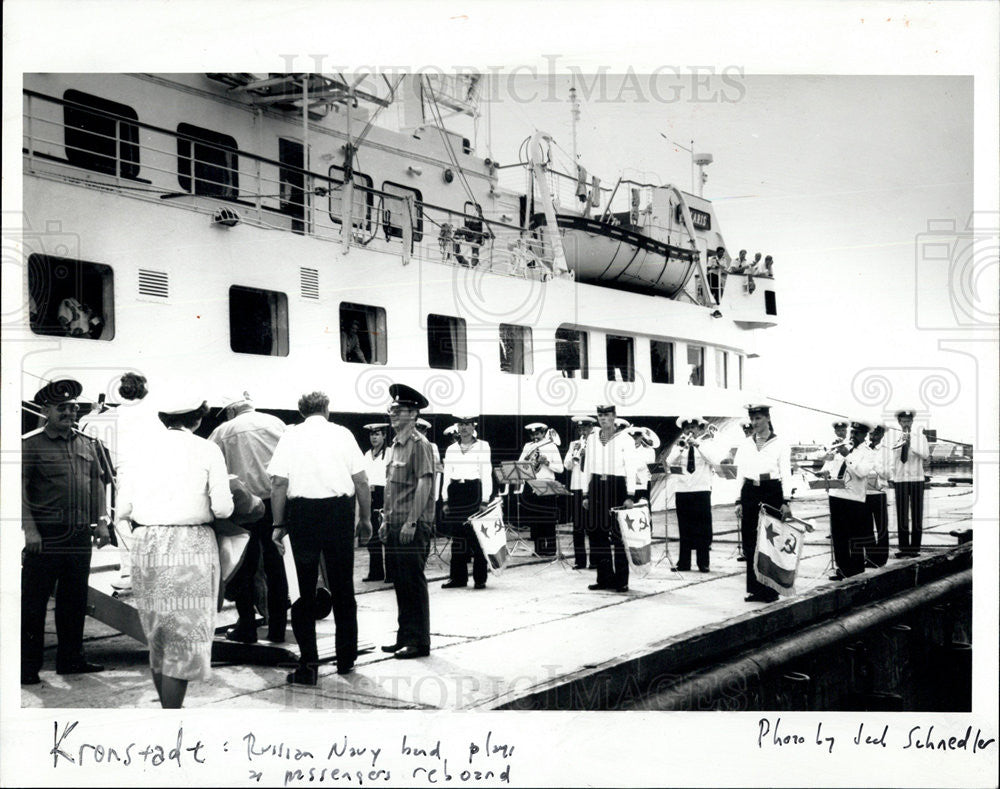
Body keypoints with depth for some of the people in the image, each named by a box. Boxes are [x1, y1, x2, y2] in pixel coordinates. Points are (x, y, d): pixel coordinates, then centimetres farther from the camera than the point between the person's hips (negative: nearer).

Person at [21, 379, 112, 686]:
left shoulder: (88, 445, 13)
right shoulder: (30, 444, -2)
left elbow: (97, 484, 17)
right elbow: (20, 488, -7)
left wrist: (101, 522, 8)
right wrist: (29, 528, -15)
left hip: (81, 534, 5)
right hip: (45, 535, -5)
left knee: (74, 600, 12)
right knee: (34, 602, 1)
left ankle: (71, 659, 22)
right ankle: (28, 666, 9)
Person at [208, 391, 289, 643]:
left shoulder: (223, 431, 4)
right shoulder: (275, 423, 7)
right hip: (274, 500, 2)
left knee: (244, 568, 8)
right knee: (275, 565, 8)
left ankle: (246, 628, 11)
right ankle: (277, 629, 12)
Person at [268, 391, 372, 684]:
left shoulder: (291, 435, 3)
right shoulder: (342, 434, 5)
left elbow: (279, 483, -3)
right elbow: (361, 481, 2)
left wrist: (279, 524, 2)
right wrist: (365, 519, 11)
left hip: (302, 511, -1)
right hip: (340, 509, 1)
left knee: (305, 588, 5)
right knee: (342, 586, 13)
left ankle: (308, 664, 2)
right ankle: (346, 659, 22)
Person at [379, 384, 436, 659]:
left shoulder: (419, 444, -11)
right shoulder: (396, 445, 15)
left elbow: (424, 484, -18)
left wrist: (411, 522, -21)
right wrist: (387, 519, 16)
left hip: (414, 526, -9)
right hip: (395, 525, 9)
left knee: (414, 582, -3)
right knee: (401, 582, 13)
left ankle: (419, 642, 5)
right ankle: (404, 637, 22)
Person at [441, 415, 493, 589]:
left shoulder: (483, 447, 4)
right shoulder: (451, 449, 14)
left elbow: (486, 474, 1)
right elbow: (447, 475, 15)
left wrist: (484, 500, -6)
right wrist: (445, 500, 8)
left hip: (474, 491, -3)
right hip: (456, 492, 3)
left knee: (477, 535, -5)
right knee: (457, 536, 3)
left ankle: (480, 578, 2)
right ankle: (458, 576, 9)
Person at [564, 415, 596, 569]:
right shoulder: (573, 444, 14)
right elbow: (567, 466, 5)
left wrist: (586, 454, -20)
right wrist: (574, 453, -10)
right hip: (576, 487, 4)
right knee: (578, 526, 4)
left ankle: (595, 560, 3)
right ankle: (579, 560, 10)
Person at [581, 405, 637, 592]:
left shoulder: (625, 439, -1)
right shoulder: (591, 438, 14)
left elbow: (631, 469, -4)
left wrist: (630, 496, -12)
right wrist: (586, 494, 12)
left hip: (617, 486, -4)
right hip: (596, 487, 5)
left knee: (619, 534, -6)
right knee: (598, 534, 3)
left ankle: (621, 580, 1)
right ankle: (604, 578, 12)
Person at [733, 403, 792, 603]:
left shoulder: (780, 444, 1)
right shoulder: (745, 444, 11)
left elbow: (786, 474, -2)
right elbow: (740, 474, 12)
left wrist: (785, 501, -11)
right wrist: (739, 501, 6)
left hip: (772, 491, -3)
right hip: (750, 493, 3)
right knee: (750, 542, 2)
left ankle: (770, 589, 6)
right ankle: (755, 588, 10)